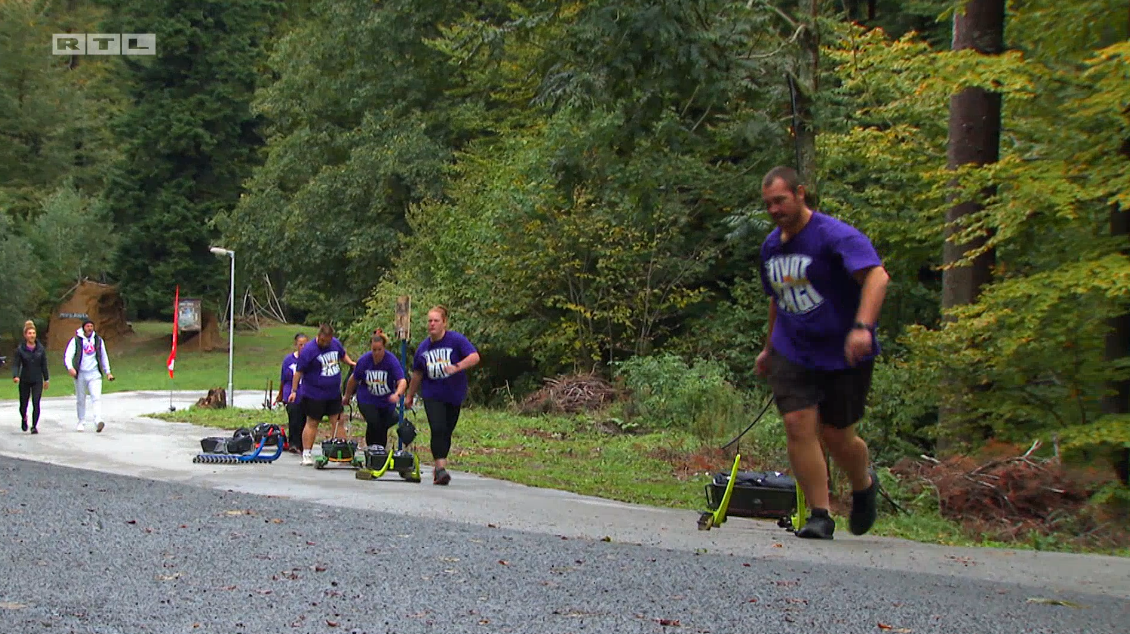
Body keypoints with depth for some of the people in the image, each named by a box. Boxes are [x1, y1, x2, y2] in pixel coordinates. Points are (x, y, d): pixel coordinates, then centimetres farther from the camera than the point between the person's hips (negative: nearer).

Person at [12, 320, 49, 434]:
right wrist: (15, 376, -25)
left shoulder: (41, 348, 1)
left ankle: (34, 426, -5)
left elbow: (44, 365, 8)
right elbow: (16, 364, -7)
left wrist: (46, 379, 11)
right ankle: (24, 418, 42)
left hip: (37, 381, 0)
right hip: (24, 381, 0)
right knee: (23, 404, 9)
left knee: (36, 403, -12)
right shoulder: (20, 349, -5)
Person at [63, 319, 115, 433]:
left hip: (94, 374, 1)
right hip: (80, 374, -1)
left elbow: (104, 357, 21)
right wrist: (70, 367, -28)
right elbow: (68, 355, -10)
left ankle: (98, 420, -27)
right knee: (81, 400, 9)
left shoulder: (98, 340, 10)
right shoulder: (76, 340, 0)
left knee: (96, 397, -16)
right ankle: (81, 422, 22)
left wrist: (107, 372, 21)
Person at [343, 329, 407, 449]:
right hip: (367, 400, -1)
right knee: (374, 424, -21)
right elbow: (354, 379, 5)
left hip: (386, 402, 1)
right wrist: (347, 397, 16)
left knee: (383, 429, 7)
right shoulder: (364, 360, -12)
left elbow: (402, 381, -29)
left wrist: (397, 394, -49)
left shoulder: (392, 360, -18)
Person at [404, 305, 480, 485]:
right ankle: (440, 467, -21)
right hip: (432, 395, 1)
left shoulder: (456, 340, -8)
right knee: (438, 430, -16)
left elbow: (474, 357, -20)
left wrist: (457, 367, -36)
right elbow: (417, 374, 17)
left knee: (446, 432, 7)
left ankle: (439, 467, 22)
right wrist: (410, 396, 23)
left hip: (454, 395, -1)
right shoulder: (423, 347, 4)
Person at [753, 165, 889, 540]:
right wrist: (769, 349, 31)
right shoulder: (771, 246, 10)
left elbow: (876, 276, -28)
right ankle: (820, 515, -4)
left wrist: (862, 327, -42)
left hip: (844, 356, -5)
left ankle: (864, 485, 34)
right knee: (799, 427, -11)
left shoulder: (836, 236, -15)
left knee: (836, 438, 1)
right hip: (792, 355, 5)